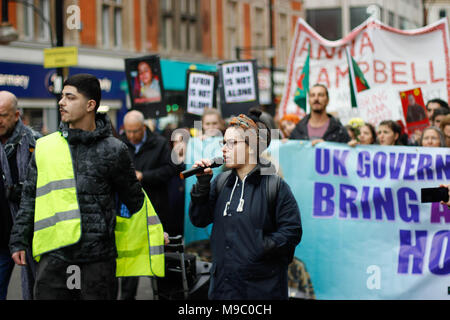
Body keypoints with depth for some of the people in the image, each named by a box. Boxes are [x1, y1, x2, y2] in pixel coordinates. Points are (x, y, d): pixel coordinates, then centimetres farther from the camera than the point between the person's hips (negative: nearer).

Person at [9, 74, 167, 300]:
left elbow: (134, 198, 13)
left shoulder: (112, 150, 2)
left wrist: (155, 233, 19)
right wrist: (19, 241, 11)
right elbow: (30, 197, 15)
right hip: (53, 255, 2)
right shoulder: (45, 147, 9)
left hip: (99, 257, -2)